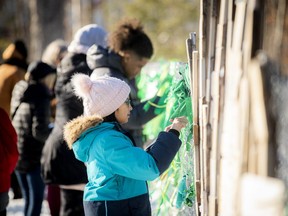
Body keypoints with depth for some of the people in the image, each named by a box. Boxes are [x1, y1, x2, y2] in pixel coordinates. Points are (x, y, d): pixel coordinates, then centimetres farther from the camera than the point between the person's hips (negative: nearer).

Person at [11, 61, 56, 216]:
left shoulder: (20, 95, 9)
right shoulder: (40, 97, -16)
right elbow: (39, 131, -22)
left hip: (17, 155, 8)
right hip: (34, 156, -8)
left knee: (28, 197, 17)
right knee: (36, 198, -1)